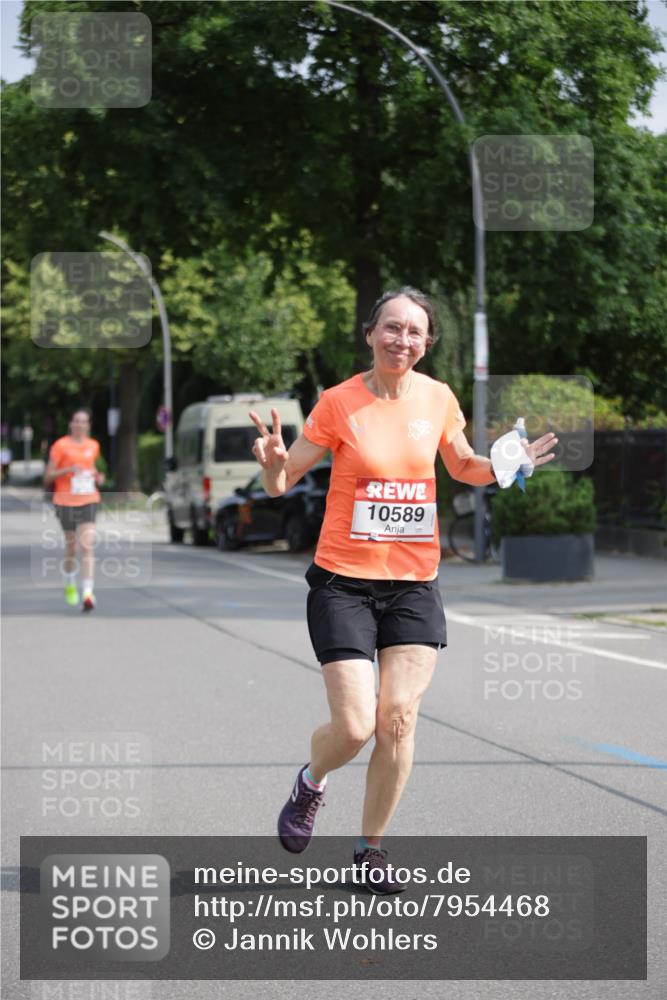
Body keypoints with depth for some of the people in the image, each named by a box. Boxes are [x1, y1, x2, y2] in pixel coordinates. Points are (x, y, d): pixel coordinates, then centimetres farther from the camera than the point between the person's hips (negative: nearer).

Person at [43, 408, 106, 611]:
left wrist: (98, 477, 6)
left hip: (88, 501, 2)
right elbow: (48, 477, -5)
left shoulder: (93, 446, 9)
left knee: (87, 547, -13)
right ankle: (70, 585, 37)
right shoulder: (60, 446, -4)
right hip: (66, 501, -2)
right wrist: (68, 469, -20)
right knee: (71, 546, 10)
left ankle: (87, 594, -20)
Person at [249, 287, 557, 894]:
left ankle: (372, 845, 16)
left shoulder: (439, 399, 1)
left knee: (398, 720, -4)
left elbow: (463, 467, 19)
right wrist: (273, 466, -27)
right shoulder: (340, 402, -8)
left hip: (415, 582, 3)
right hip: (344, 581, -3)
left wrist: (504, 466, -2)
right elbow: (282, 483, -3)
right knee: (355, 726, -9)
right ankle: (311, 783, 26)